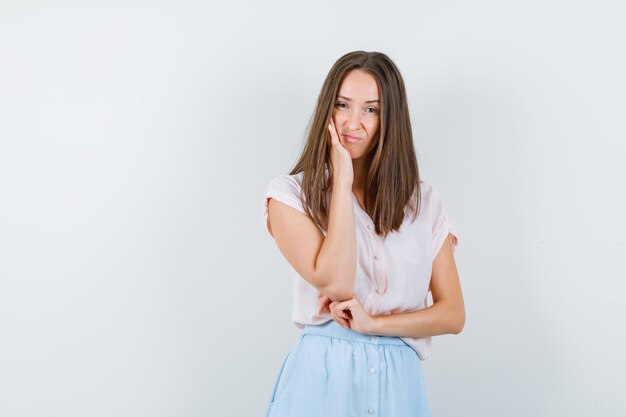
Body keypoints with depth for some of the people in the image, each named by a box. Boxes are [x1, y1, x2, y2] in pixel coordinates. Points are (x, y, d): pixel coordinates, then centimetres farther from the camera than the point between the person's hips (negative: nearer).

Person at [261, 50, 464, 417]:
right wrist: (342, 182, -13)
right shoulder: (290, 194, -4)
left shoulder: (424, 202, 4)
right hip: (323, 375, -2)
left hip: (399, 381, 2)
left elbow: (453, 314, 1)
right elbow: (335, 284, -17)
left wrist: (374, 323, -13)